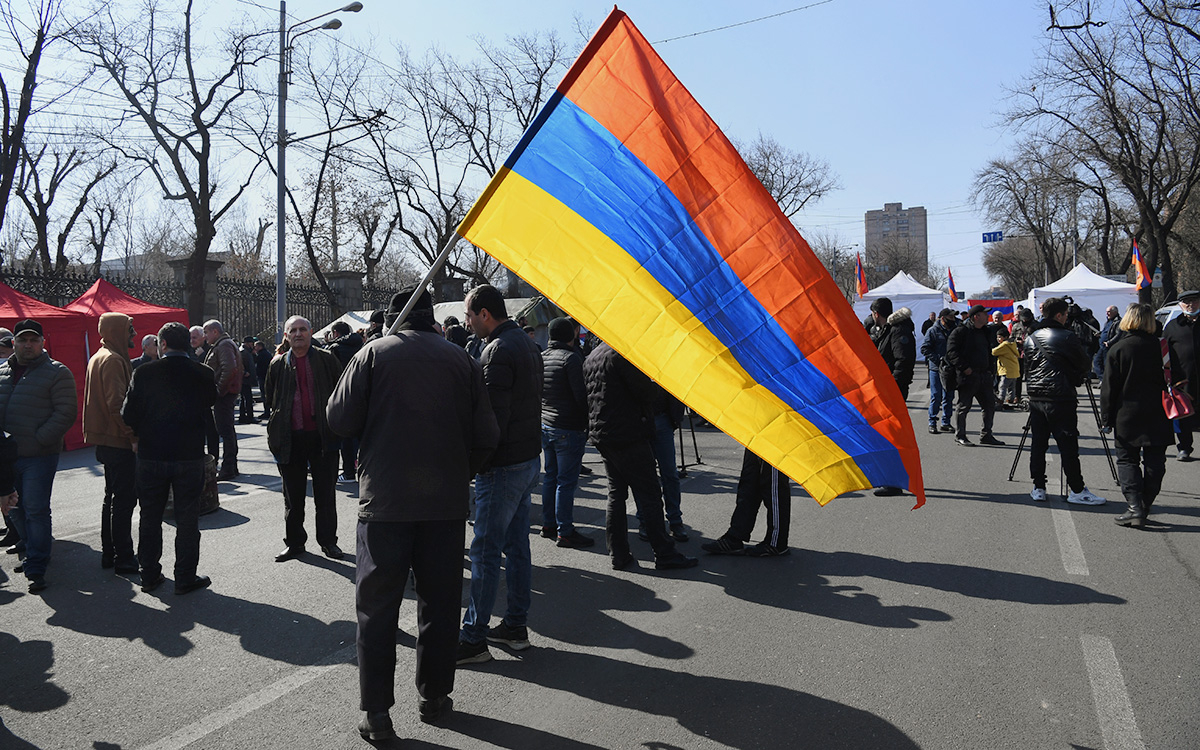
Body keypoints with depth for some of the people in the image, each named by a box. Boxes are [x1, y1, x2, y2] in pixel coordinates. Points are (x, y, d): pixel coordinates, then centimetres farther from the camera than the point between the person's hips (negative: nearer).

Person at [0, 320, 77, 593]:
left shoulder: (57, 372, -4)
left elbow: (66, 413, -10)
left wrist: (38, 439, -17)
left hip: (39, 457, -6)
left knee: (36, 511, -4)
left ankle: (36, 568, 4)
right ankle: (35, 551, 35)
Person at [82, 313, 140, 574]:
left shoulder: (98, 357, 17)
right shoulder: (113, 360, -16)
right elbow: (117, 403, -24)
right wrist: (134, 436, -20)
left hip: (106, 441, 11)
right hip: (119, 441, -11)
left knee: (113, 497, 17)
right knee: (125, 499, -5)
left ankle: (109, 553, 25)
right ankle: (124, 558, 0)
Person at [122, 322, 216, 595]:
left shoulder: (144, 373, -8)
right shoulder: (203, 374, -7)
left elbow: (128, 415, -4)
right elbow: (210, 408, 3)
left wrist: (143, 434, 14)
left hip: (151, 456, 1)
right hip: (190, 456, -1)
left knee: (150, 518, 15)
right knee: (187, 519, 7)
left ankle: (149, 575, 23)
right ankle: (185, 577, 11)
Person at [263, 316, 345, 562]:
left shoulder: (327, 360, 0)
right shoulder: (278, 365, 7)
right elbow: (269, 397, 14)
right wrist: (280, 424, 7)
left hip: (322, 436, -2)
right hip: (291, 438, 2)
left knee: (325, 493, 7)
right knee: (293, 496, 10)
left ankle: (328, 541, 18)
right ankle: (294, 542, 22)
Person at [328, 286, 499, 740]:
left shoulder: (374, 353, -2)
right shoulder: (461, 360, 3)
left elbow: (340, 420, -4)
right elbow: (486, 436, 0)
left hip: (385, 499, -2)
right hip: (447, 499, 2)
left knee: (377, 605, 7)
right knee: (440, 600, 14)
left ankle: (376, 712, 9)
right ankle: (434, 697, 25)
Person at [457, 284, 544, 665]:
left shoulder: (498, 351, -17)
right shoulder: (527, 344, 14)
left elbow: (493, 415, -22)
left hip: (503, 465, -10)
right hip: (529, 458, 10)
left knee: (485, 551, -3)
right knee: (517, 545, 15)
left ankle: (473, 638, 4)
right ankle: (516, 625, 23)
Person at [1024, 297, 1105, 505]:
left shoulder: (1031, 338, 10)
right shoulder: (1068, 337, -7)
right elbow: (1085, 365, 1)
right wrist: (1075, 378, 21)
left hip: (1036, 397, 6)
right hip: (1060, 398, -6)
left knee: (1038, 444, 8)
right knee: (1068, 445, -2)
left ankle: (1038, 488, 11)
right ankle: (1077, 490, 3)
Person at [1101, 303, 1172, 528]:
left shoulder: (1117, 350, -8)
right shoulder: (1159, 346, 0)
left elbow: (1109, 388, -6)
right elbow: (1168, 379, 4)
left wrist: (1107, 417, 1)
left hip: (1127, 416, -3)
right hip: (1157, 417, 3)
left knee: (1127, 460, 4)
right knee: (1154, 462, 11)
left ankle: (1134, 507, -9)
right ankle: (1144, 507, 15)